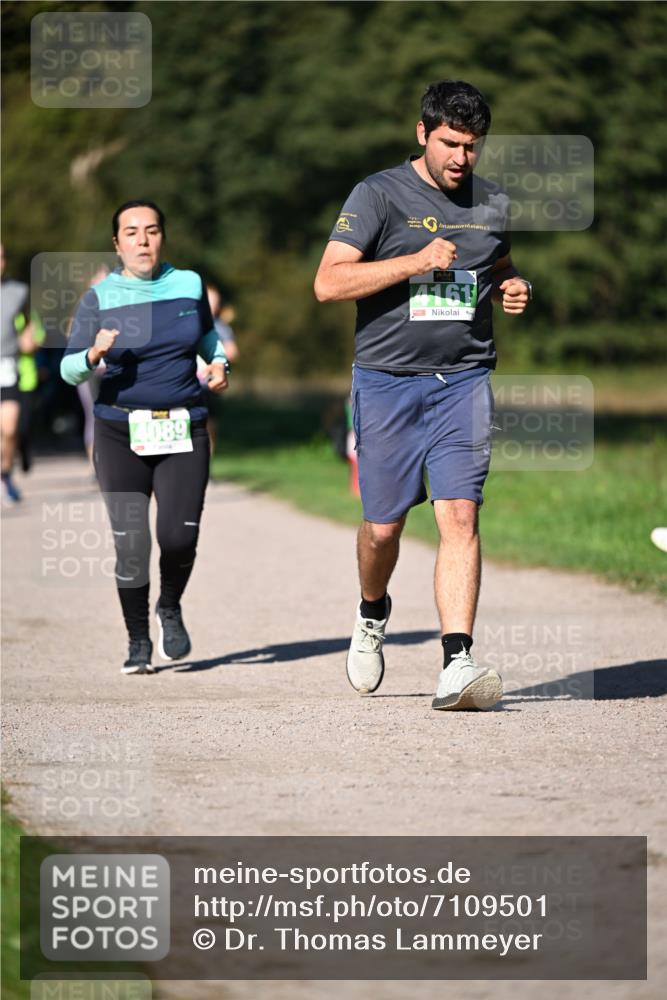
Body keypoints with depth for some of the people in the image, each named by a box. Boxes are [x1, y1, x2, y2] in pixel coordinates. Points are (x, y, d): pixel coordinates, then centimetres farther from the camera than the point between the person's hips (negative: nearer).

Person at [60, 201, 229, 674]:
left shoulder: (189, 285, 7)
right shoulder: (100, 298, 0)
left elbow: (206, 333, 26)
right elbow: (69, 369, -3)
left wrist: (219, 362, 6)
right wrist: (93, 356, -24)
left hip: (184, 430, 1)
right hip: (121, 433, -1)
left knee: (179, 536, -12)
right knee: (130, 543, -5)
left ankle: (170, 609, 19)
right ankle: (138, 640, 13)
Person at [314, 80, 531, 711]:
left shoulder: (493, 204, 11)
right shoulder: (380, 195, -4)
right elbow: (328, 282, -12)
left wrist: (513, 289, 6)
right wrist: (417, 262, -19)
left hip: (464, 380, 2)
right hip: (388, 378, -2)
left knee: (460, 515, -13)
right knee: (383, 526, 5)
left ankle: (456, 666, -19)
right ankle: (373, 615, 38)